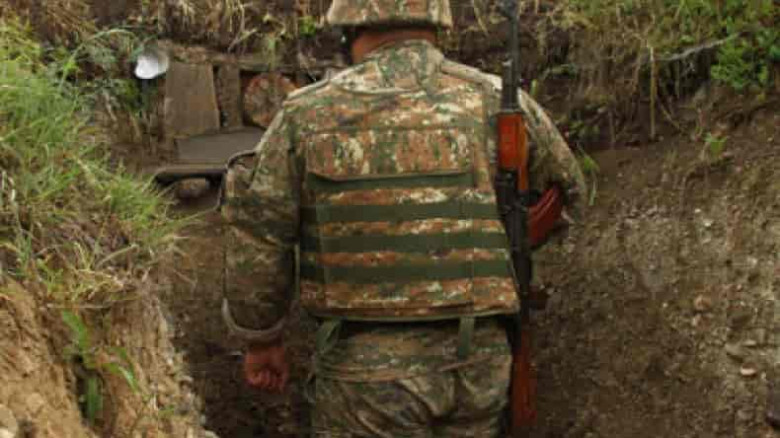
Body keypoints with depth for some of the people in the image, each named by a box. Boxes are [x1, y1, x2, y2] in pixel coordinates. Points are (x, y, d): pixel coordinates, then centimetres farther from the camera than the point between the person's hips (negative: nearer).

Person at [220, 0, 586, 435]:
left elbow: (256, 244, 2)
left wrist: (261, 338, 17)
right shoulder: (497, 102, 3)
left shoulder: (308, 115, -1)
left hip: (367, 364, -2)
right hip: (476, 359, 3)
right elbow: (566, 187, 20)